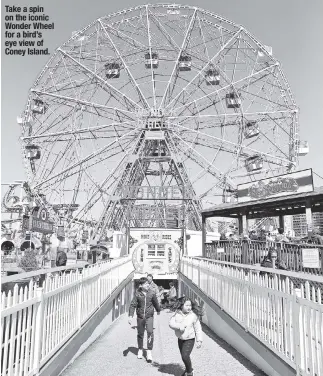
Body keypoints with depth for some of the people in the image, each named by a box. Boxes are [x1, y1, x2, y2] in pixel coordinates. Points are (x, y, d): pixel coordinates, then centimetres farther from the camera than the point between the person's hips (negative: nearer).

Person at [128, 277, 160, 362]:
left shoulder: (152, 293, -7)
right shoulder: (137, 294, -10)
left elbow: (155, 303, 10)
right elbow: (133, 305, -12)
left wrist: (158, 310, 26)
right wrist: (130, 316, -23)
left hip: (149, 316, 0)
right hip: (140, 316, 1)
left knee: (150, 332, -15)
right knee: (140, 334, 12)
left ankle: (149, 352, -4)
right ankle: (140, 350, 33)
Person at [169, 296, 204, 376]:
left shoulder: (193, 316, -17)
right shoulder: (177, 314, -10)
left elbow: (198, 329, -10)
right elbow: (171, 323, -15)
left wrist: (199, 340, -9)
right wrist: (179, 326, -31)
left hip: (189, 339, -4)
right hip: (180, 339, 4)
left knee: (185, 356, -15)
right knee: (183, 356, 17)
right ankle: (188, 369, 44)